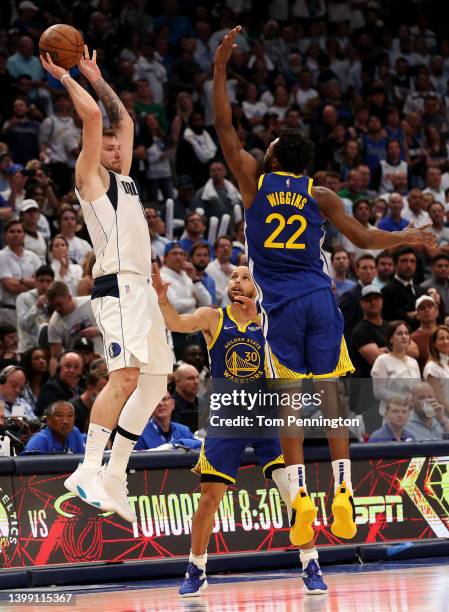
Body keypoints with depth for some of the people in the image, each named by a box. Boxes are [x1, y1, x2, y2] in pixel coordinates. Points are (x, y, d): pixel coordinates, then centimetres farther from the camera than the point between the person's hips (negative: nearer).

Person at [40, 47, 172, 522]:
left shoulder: (121, 178, 23)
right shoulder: (90, 175, 0)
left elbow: (123, 120, 34)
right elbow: (93, 115, -11)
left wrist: (96, 77, 34)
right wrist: (65, 78, 0)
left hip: (141, 288, 10)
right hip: (118, 286, -10)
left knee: (154, 383, 10)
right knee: (125, 375, -23)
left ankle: (114, 475, 13)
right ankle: (87, 471, -29)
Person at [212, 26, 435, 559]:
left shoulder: (254, 181, 6)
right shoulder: (319, 195, 8)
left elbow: (224, 127, 6)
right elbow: (363, 239, 6)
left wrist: (220, 68, 6)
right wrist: (409, 238, 22)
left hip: (280, 306, -1)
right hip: (320, 301, 1)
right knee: (331, 399, 5)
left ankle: (300, 498, -10)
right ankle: (343, 495, -5)